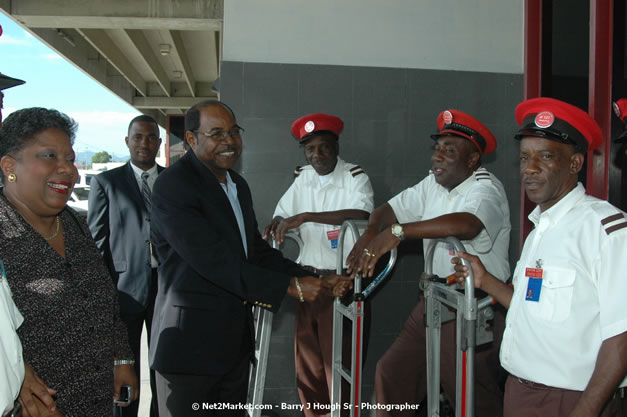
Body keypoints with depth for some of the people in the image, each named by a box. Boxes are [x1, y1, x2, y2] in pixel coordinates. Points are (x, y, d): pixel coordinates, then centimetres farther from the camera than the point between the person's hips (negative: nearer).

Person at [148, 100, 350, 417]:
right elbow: (213, 261, -23)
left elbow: (256, 250, 15)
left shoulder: (238, 185, 13)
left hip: (236, 340, 8)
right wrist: (290, 286, -20)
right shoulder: (173, 185, -15)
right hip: (191, 342, -8)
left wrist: (313, 281, 1)